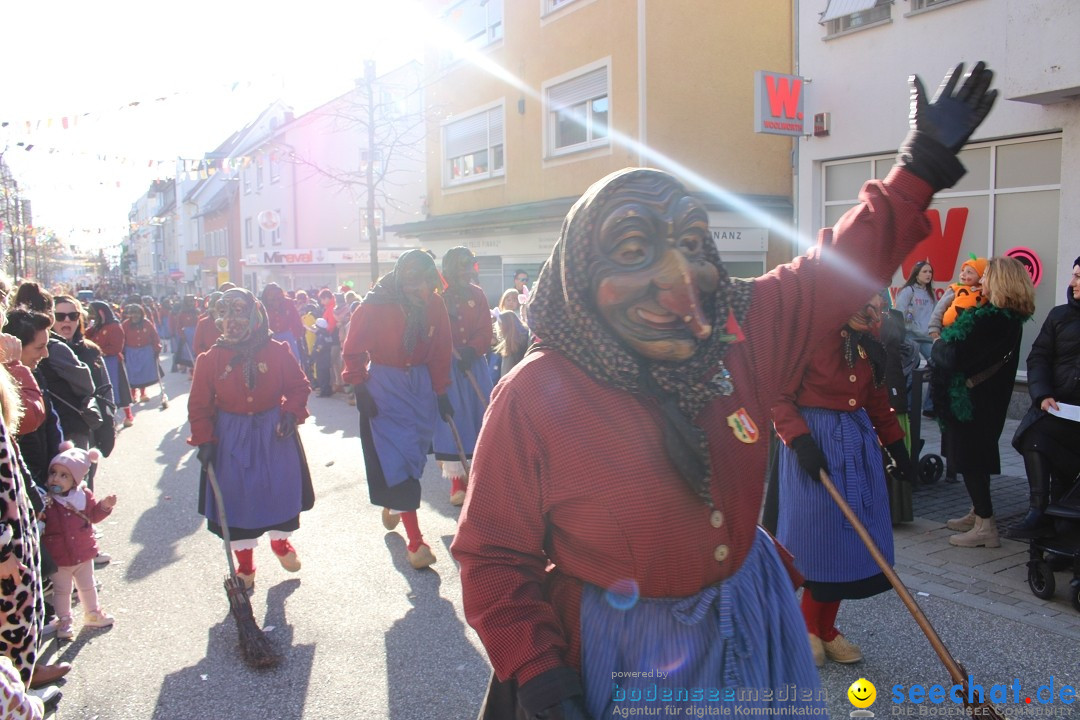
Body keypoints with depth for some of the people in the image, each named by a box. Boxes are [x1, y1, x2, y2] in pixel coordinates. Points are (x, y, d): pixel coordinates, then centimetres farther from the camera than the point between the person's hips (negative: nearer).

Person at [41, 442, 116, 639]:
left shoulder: (84, 495, -6)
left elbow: (94, 515, 6)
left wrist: (104, 506, -10)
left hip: (84, 553, 3)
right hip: (59, 558, -3)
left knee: (88, 587, 21)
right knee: (62, 591, 13)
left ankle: (93, 613, 40)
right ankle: (64, 621, 31)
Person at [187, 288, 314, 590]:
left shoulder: (277, 352, -7)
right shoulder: (210, 359, -6)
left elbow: (298, 386, 2)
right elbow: (199, 404, -1)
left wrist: (291, 413, -14)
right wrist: (204, 440, -9)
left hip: (274, 433, 0)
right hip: (231, 438, 0)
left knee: (280, 490, 11)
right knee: (236, 498, 7)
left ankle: (281, 541, 42)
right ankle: (244, 565, 27)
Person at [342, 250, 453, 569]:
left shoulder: (434, 305, -6)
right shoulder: (375, 305, -17)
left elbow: (441, 351, 3)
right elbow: (354, 349, -8)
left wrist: (441, 391, 5)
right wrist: (360, 388, -11)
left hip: (420, 384, 4)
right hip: (384, 386, -4)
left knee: (414, 456, 12)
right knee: (397, 458, -8)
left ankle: (393, 503, 41)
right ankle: (415, 541, -5)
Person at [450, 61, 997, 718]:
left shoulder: (744, 330, -10)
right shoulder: (535, 397, -23)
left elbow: (840, 266, 7)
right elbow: (494, 554, -15)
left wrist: (922, 166, 8)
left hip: (746, 622, 5)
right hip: (621, 651, -4)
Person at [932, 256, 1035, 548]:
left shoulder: (983, 319, -24)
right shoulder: (1012, 320, 5)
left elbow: (950, 353, -22)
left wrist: (938, 342, -3)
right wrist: (945, 340, 14)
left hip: (969, 399, -9)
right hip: (993, 398, 9)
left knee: (968, 457, -1)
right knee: (979, 453, 19)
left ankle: (985, 525, 3)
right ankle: (978, 513, 31)